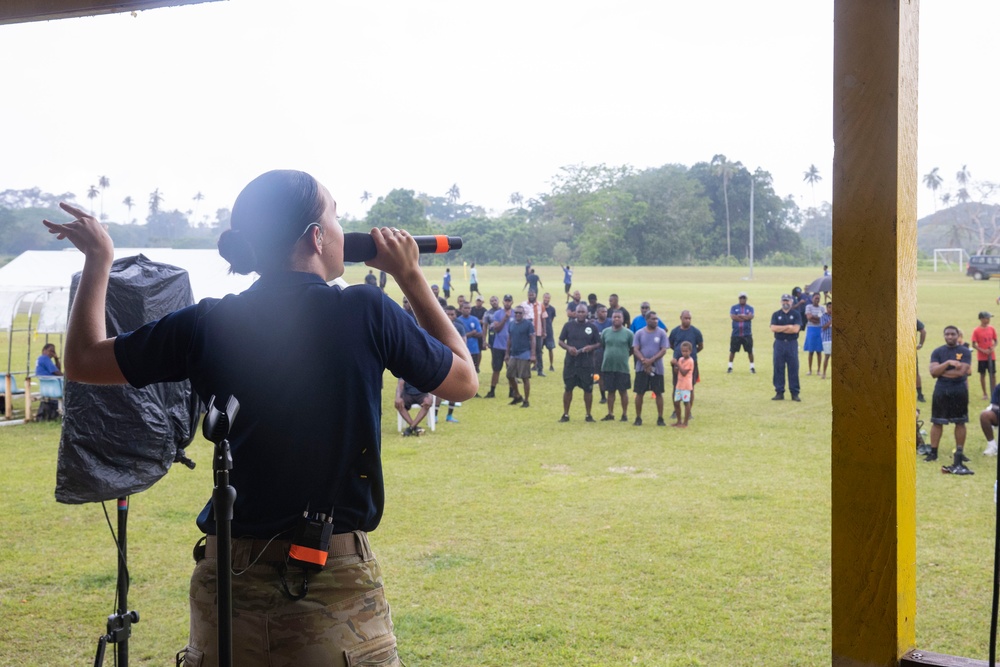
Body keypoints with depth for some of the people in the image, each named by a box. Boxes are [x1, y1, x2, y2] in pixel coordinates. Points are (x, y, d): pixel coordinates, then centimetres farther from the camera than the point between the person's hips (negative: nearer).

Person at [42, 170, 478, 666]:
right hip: (337, 581, -2)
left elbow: (82, 361, 10)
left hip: (229, 577, 3)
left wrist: (98, 260, 23)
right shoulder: (365, 312, -10)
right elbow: (464, 380, 6)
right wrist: (411, 278, 12)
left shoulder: (209, 324, -3)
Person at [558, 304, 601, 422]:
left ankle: (588, 415, 15)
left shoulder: (592, 327, 3)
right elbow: (560, 341, 5)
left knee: (588, 389, 3)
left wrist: (591, 347, -14)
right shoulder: (568, 325, 3)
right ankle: (565, 414, 16)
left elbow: (599, 343, 7)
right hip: (570, 363, 0)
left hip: (587, 364, 0)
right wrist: (568, 347, -14)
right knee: (568, 388, 6)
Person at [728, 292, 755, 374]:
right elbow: (732, 317, -13)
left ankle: (752, 367, 14)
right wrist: (745, 317, -10)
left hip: (747, 334, 0)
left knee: (750, 351, 3)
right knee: (732, 351, 4)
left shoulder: (750, 308, 6)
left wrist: (739, 316, -10)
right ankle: (730, 366, 14)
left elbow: (750, 316, -13)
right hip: (735, 334, 0)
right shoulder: (734, 308, 5)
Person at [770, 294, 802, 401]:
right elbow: (773, 328, -6)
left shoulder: (796, 314, 4)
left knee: (793, 368, -2)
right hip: (779, 343, 2)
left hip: (792, 344, -1)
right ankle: (779, 392, 7)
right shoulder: (776, 314, 8)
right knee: (778, 368, 1)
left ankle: (795, 393, 3)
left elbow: (796, 329, -10)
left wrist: (780, 329, -7)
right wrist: (788, 327, -10)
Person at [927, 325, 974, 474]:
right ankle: (933, 452, 10)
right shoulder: (937, 352, 3)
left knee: (960, 422, 5)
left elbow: (961, 372, -16)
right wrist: (948, 363, -21)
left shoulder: (965, 352, -4)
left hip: (959, 391, -1)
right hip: (941, 391, 1)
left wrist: (941, 372, -11)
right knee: (937, 422, 4)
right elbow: (933, 372, -9)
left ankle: (959, 452, 15)